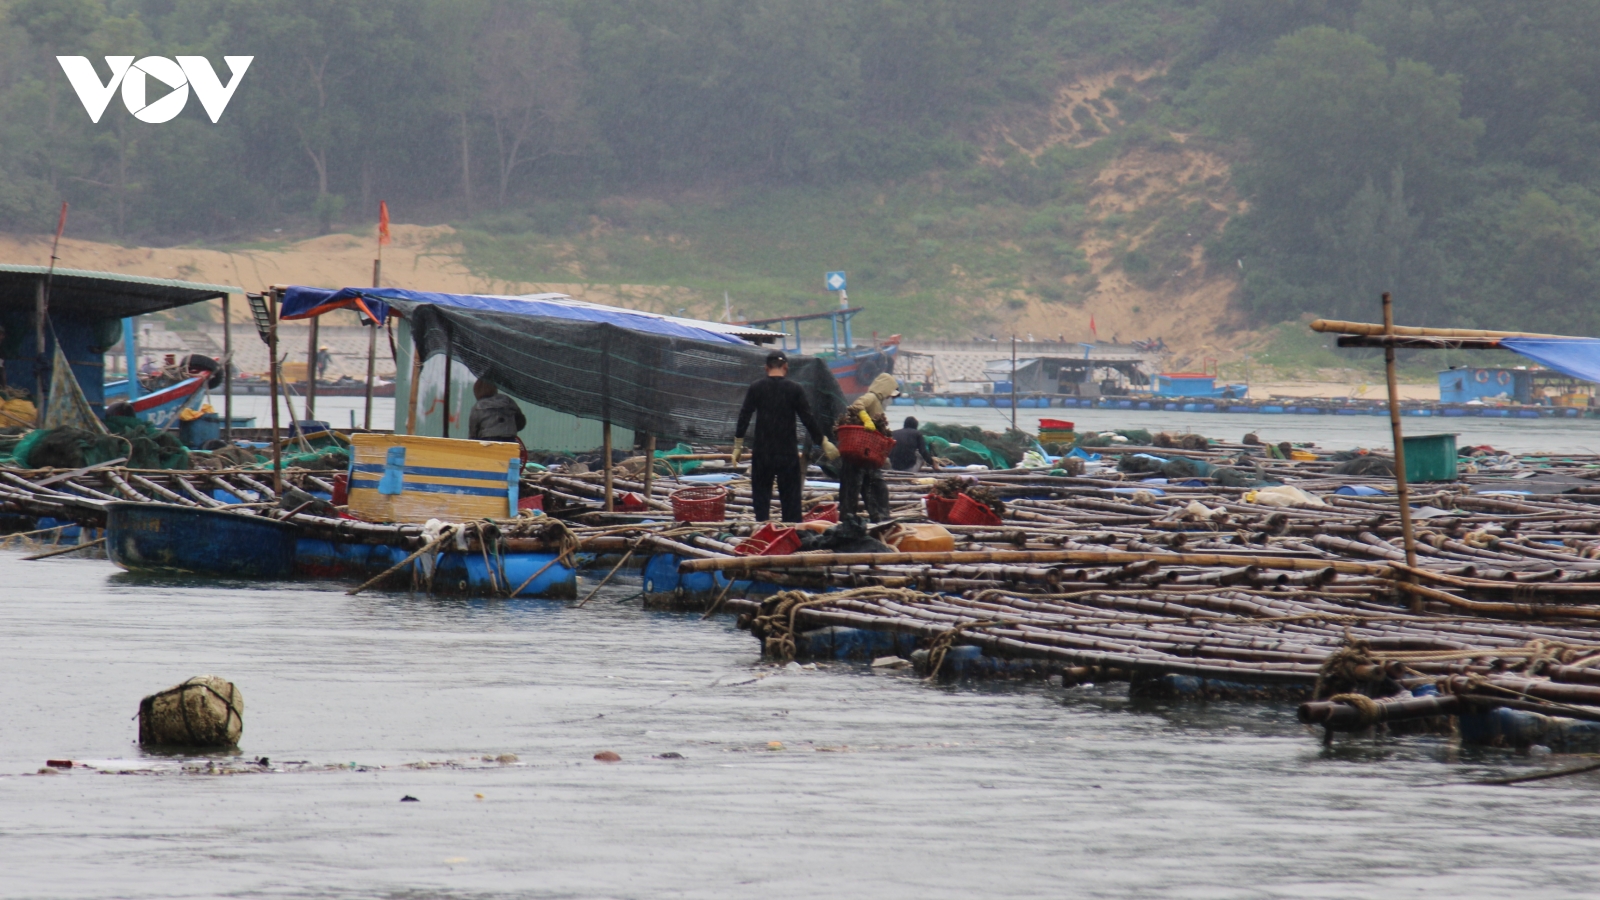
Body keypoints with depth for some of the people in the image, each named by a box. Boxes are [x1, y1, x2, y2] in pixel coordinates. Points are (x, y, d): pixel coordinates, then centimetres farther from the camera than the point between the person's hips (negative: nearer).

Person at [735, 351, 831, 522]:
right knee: (790, 495, 3)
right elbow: (808, 419, -2)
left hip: (761, 452, 1)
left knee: (761, 495, 7)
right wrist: (824, 442, 8)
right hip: (787, 452, -1)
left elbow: (744, 416, -1)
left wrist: (738, 445, 5)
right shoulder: (795, 390, -3)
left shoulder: (755, 388, 0)